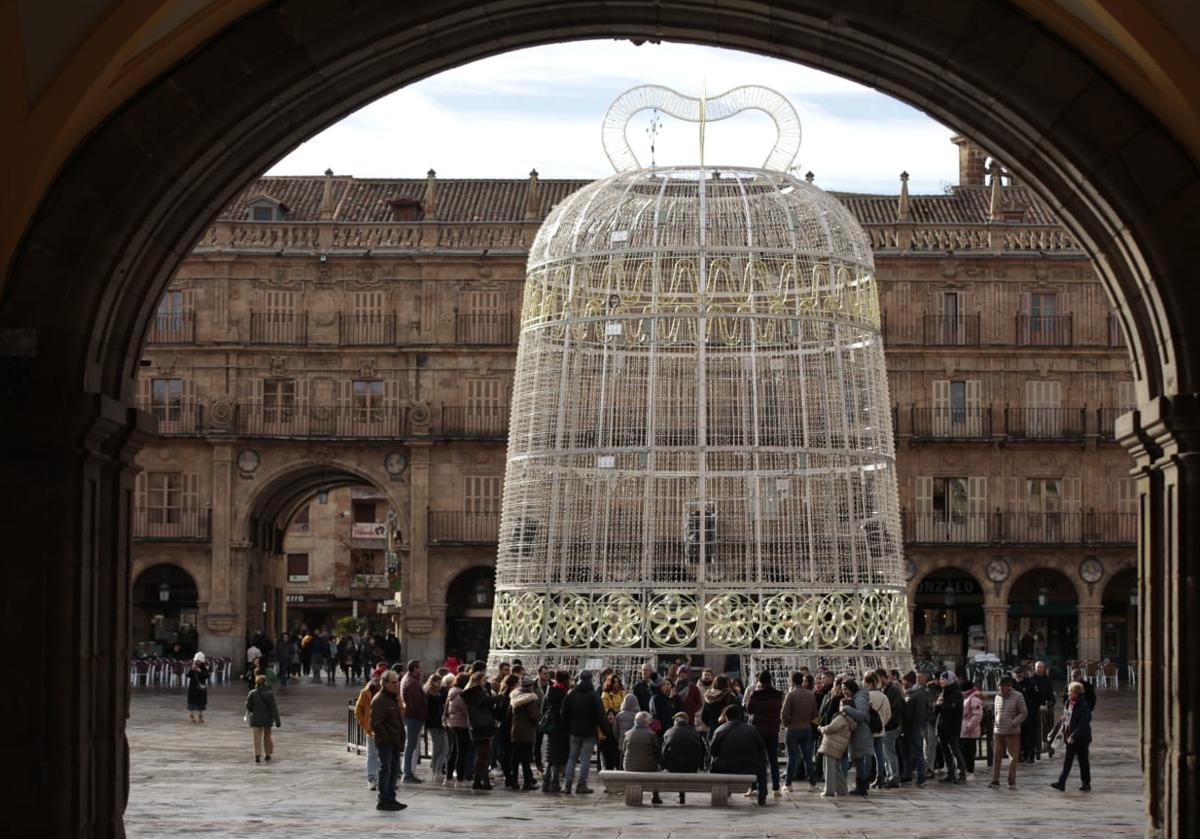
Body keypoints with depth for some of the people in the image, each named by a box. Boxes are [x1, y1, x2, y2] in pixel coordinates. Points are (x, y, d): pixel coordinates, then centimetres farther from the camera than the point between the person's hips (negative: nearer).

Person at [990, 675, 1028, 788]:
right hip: (998, 732, 3)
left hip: (1012, 732, -3)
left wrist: (1013, 723, -15)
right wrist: (996, 725, 13)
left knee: (1013, 757, 1)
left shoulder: (1018, 696, -5)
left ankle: (1012, 780, 10)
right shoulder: (998, 697, 9)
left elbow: (1023, 713, -3)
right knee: (996, 756, 1)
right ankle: (995, 780, 6)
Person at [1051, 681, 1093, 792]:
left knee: (1083, 761, 5)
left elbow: (1083, 724, -21)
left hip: (1081, 738, -7)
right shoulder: (1068, 703, 7)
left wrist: (1073, 736, -24)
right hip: (1070, 738, 7)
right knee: (1067, 760, 5)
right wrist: (1064, 733, 7)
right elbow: (1065, 719, 15)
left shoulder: (1083, 706, -17)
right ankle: (1061, 783, 3)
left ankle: (1086, 784, 16)